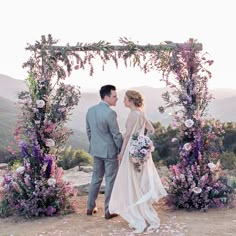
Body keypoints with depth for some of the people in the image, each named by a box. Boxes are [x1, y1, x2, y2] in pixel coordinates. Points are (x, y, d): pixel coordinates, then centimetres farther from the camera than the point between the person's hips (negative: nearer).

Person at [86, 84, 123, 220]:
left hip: (96, 150, 7)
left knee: (96, 178, 18)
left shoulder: (90, 110, 2)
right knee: (110, 180, 5)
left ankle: (90, 207, 26)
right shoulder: (110, 113, -21)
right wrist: (122, 149, -4)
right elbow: (116, 134, -16)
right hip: (110, 151, -7)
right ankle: (109, 211, 13)